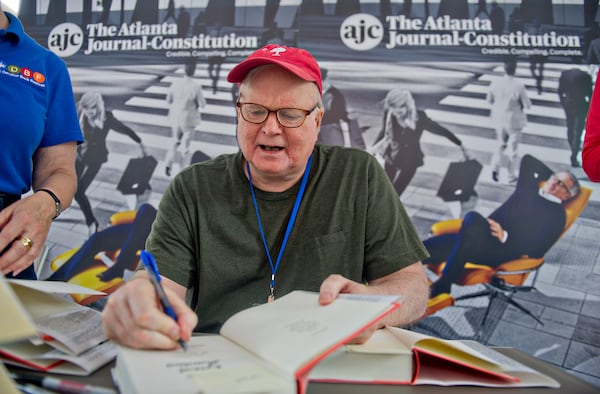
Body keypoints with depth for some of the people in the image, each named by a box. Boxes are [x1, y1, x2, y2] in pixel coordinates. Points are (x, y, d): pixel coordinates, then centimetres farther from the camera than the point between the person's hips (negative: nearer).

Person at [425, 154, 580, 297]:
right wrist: (552, 175, 38)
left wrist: (505, 236, -16)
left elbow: (537, 250, -6)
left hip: (501, 251, -7)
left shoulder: (557, 214, 6)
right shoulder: (529, 187, 24)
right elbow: (527, 159, 40)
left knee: (473, 219, -38)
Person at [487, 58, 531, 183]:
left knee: (501, 144, 24)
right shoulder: (519, 85, -23)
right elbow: (528, 105, -14)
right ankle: (511, 175, 24)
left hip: (499, 119, 3)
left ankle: (495, 167, 6)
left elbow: (489, 100, 3)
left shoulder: (495, 83, -11)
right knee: (513, 147, 14)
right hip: (513, 121, -3)